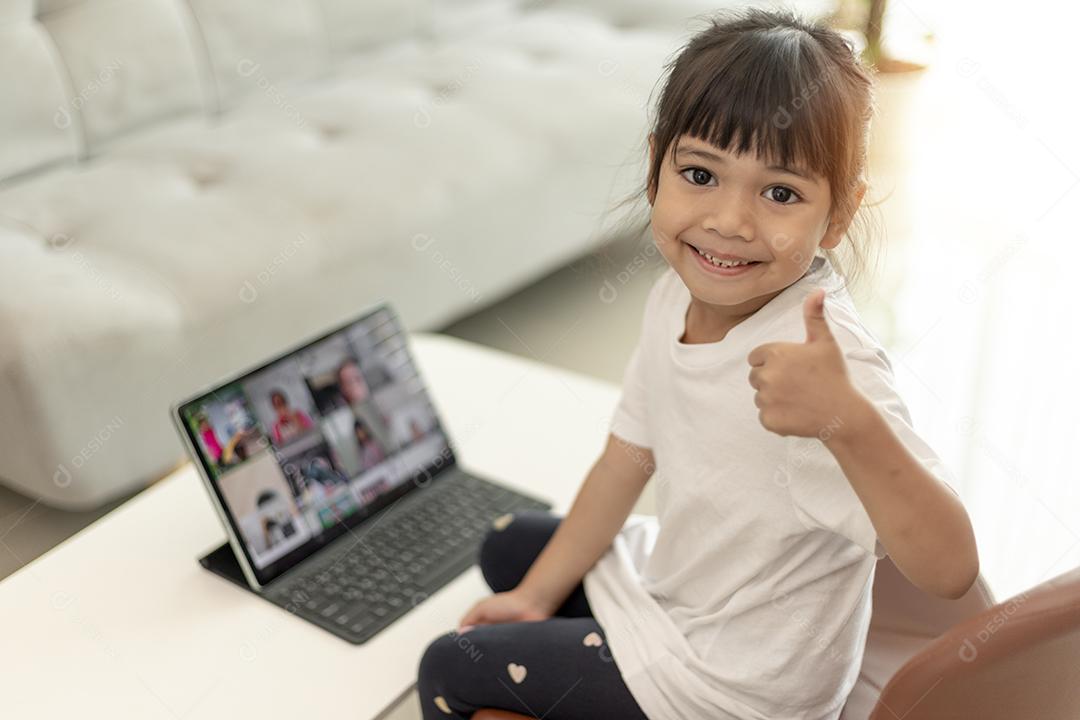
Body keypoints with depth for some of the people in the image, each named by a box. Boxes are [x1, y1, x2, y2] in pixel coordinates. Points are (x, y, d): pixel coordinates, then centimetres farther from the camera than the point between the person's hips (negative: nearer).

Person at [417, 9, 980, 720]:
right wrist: (538, 595, 9)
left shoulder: (825, 360, -35)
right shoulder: (682, 295, -10)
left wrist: (848, 420, -56)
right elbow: (628, 460, 2)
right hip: (679, 579, 7)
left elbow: (949, 568, -39)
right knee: (507, 547, 25)